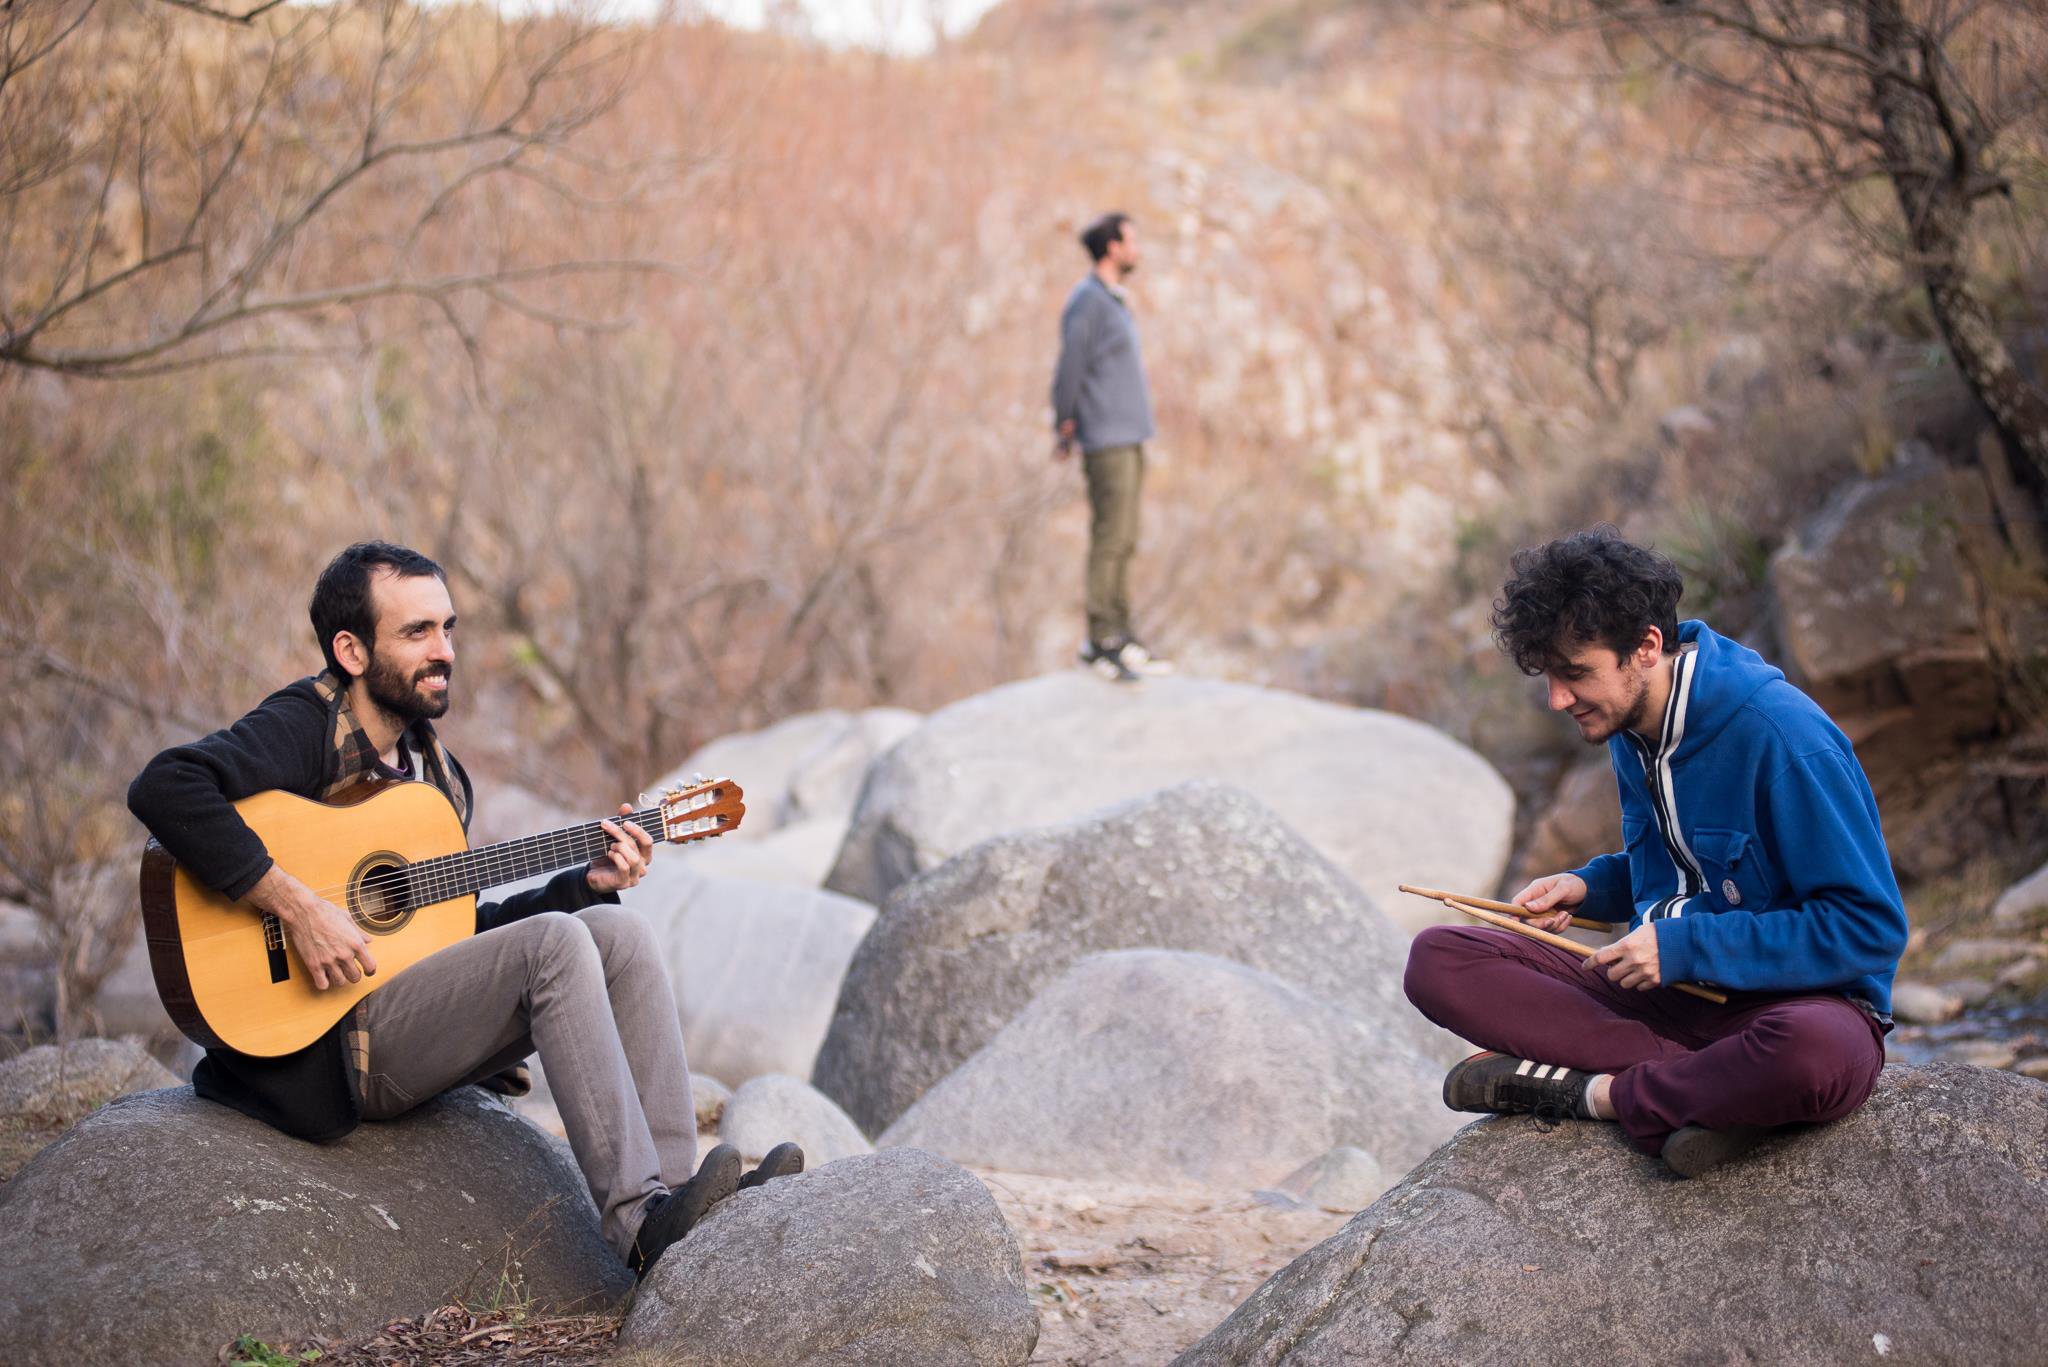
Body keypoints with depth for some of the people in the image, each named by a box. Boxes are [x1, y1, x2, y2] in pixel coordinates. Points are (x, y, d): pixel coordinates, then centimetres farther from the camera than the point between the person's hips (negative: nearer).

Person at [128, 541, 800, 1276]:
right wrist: (295, 905, -28)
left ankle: (673, 1183, -14)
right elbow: (163, 787, -27)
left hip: (422, 1016, 8)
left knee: (618, 932, -6)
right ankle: (637, 1221, -28)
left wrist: (587, 882, 8)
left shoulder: (436, 771, 17)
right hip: (324, 1042, -8)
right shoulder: (306, 727, -8)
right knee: (553, 943, -24)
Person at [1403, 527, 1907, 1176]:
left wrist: (1688, 946, -20)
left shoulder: (1781, 737, -19)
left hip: (1799, 997, -7)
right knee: (1438, 958, -12)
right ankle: (1717, 1083, -23)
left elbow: (1873, 927, -19)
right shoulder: (1630, 731, 5)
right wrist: (1589, 888, 2)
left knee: (1814, 1056, -44)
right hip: (1667, 984, 7)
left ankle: (1590, 1091, -19)